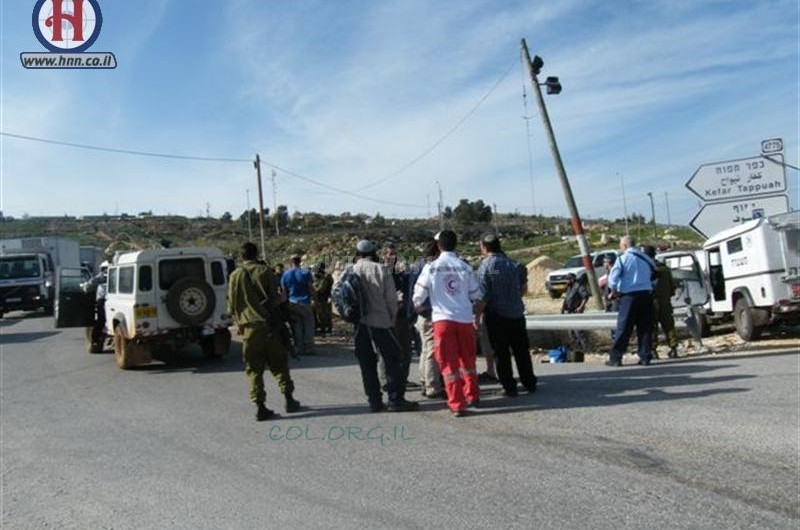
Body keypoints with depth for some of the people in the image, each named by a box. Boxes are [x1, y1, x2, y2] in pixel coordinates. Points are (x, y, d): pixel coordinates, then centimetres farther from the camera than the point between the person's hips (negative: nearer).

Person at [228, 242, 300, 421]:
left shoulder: (235, 275, 2)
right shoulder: (264, 271, -3)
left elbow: (232, 305, 4)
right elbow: (276, 297, -5)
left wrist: (238, 322, 16)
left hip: (248, 327, 1)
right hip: (269, 324, -1)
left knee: (254, 368, 6)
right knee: (279, 364, 11)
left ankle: (260, 406, 3)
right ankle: (289, 399, 13)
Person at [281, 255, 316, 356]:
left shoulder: (285, 275, 2)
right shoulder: (305, 272, -6)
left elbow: (284, 291, 6)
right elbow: (311, 289, -8)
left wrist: (287, 300, 16)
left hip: (292, 304, 3)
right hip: (305, 303, -3)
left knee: (297, 328, 8)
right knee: (308, 327, 5)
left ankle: (299, 349, 9)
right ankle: (309, 349, 5)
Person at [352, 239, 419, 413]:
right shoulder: (381, 270, -5)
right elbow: (391, 298, -6)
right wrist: (392, 318, 8)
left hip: (359, 322, 3)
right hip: (381, 321, -3)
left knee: (366, 363, 9)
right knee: (392, 359, 5)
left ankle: (375, 401, 11)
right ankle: (396, 400, 3)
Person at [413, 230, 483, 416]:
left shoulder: (431, 268, -4)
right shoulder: (465, 267, 4)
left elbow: (419, 295, 0)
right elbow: (477, 296, 9)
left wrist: (418, 308, 22)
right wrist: (477, 317, 24)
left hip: (442, 319, -3)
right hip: (465, 319, 3)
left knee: (449, 363, 4)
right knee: (467, 360, 19)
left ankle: (457, 404, 4)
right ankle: (472, 396, 32)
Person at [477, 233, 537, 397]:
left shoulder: (485, 266, -11)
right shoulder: (514, 264, 3)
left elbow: (483, 296, -15)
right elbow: (524, 288, 9)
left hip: (496, 316, -4)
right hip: (517, 314, 4)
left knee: (501, 353, 5)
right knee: (521, 350, 15)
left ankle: (509, 387, 7)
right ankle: (529, 383, 22)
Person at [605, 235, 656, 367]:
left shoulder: (623, 258, -6)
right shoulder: (646, 258, 9)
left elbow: (613, 278, -9)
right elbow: (653, 274, 13)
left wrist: (614, 291, 7)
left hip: (629, 295, -4)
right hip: (646, 294, 4)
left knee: (623, 328, 0)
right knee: (645, 328, 9)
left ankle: (615, 358, 2)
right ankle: (645, 357, 9)